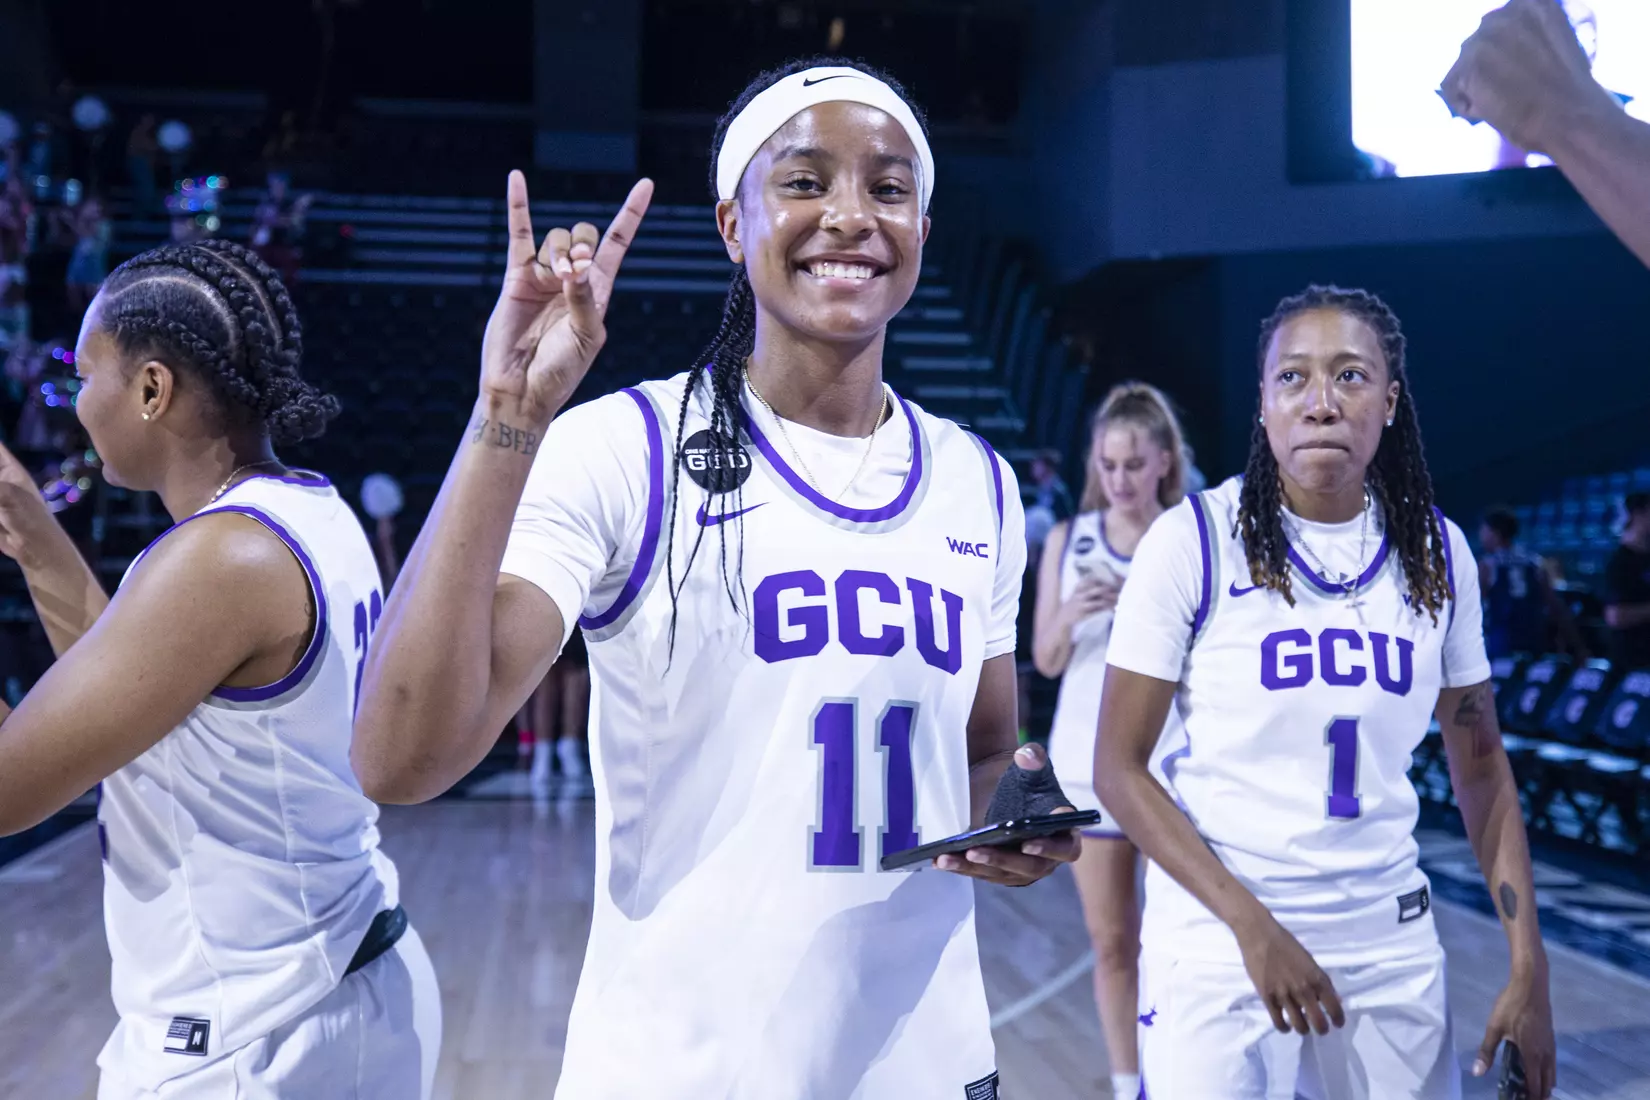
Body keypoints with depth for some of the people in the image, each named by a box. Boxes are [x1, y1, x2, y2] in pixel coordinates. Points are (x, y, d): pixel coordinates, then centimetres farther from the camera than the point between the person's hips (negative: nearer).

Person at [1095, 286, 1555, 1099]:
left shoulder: (1437, 551, 1)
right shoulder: (1192, 541, -11)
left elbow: (1480, 765, 9)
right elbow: (1119, 769, -10)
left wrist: (1529, 968, 4)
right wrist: (1253, 924, -17)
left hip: (1392, 946, 4)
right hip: (1217, 942, -3)